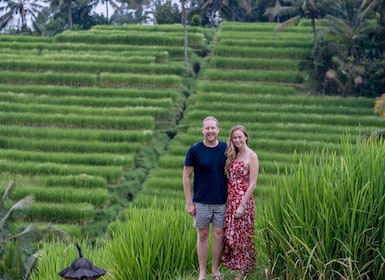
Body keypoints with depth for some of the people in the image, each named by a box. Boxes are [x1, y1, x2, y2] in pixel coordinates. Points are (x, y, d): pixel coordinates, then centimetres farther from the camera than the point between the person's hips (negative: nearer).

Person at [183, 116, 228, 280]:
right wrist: (189, 202, -6)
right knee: (203, 235, 6)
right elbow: (186, 177, -3)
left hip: (222, 202, 2)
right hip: (201, 202, -2)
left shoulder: (226, 149, 0)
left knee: (219, 235, 5)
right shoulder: (195, 150, -6)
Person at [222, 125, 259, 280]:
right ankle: (239, 266, 22)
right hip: (230, 199, 7)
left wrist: (242, 205, -17)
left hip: (243, 199, -7)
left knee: (242, 235, 1)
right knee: (231, 234, 10)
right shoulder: (233, 156, 12)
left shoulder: (252, 156, -10)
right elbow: (230, 179, 13)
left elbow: (252, 184, -14)